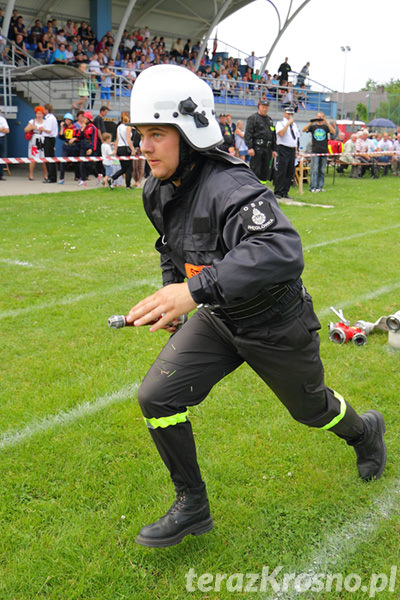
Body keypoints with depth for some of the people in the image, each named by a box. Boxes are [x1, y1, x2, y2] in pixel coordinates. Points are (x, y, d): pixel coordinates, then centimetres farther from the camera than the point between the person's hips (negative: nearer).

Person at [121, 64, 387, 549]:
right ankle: (192, 508, 13)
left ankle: (365, 431, 56)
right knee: (157, 398, -8)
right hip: (217, 319, 6)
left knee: (311, 409, 18)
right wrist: (171, 296, 13)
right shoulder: (157, 192, -7)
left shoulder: (230, 187, -34)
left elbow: (282, 252, -52)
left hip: (275, 325, -6)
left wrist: (196, 289, -57)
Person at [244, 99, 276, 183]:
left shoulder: (269, 119, 20)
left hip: (267, 149, 7)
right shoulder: (253, 118, 0)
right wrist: (250, 147, -18)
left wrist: (274, 149, 17)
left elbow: (273, 135, 24)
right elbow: (248, 134, -9)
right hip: (257, 147, -6)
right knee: (255, 170, -7)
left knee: (266, 171, 6)